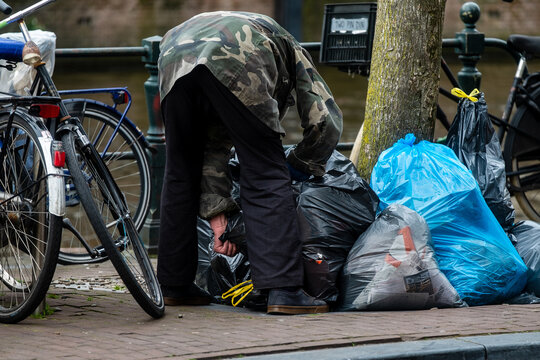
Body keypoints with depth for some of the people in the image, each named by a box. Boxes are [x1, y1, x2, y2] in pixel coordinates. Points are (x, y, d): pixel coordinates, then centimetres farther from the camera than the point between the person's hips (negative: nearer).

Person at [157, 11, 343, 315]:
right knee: (266, 177, 4)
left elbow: (215, 147, 37)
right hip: (232, 62, -5)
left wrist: (217, 214, 32)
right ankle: (283, 290, -3)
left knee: (181, 175, 23)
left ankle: (175, 286, 28)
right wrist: (297, 169, 35)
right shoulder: (292, 53, 37)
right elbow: (325, 122, 22)